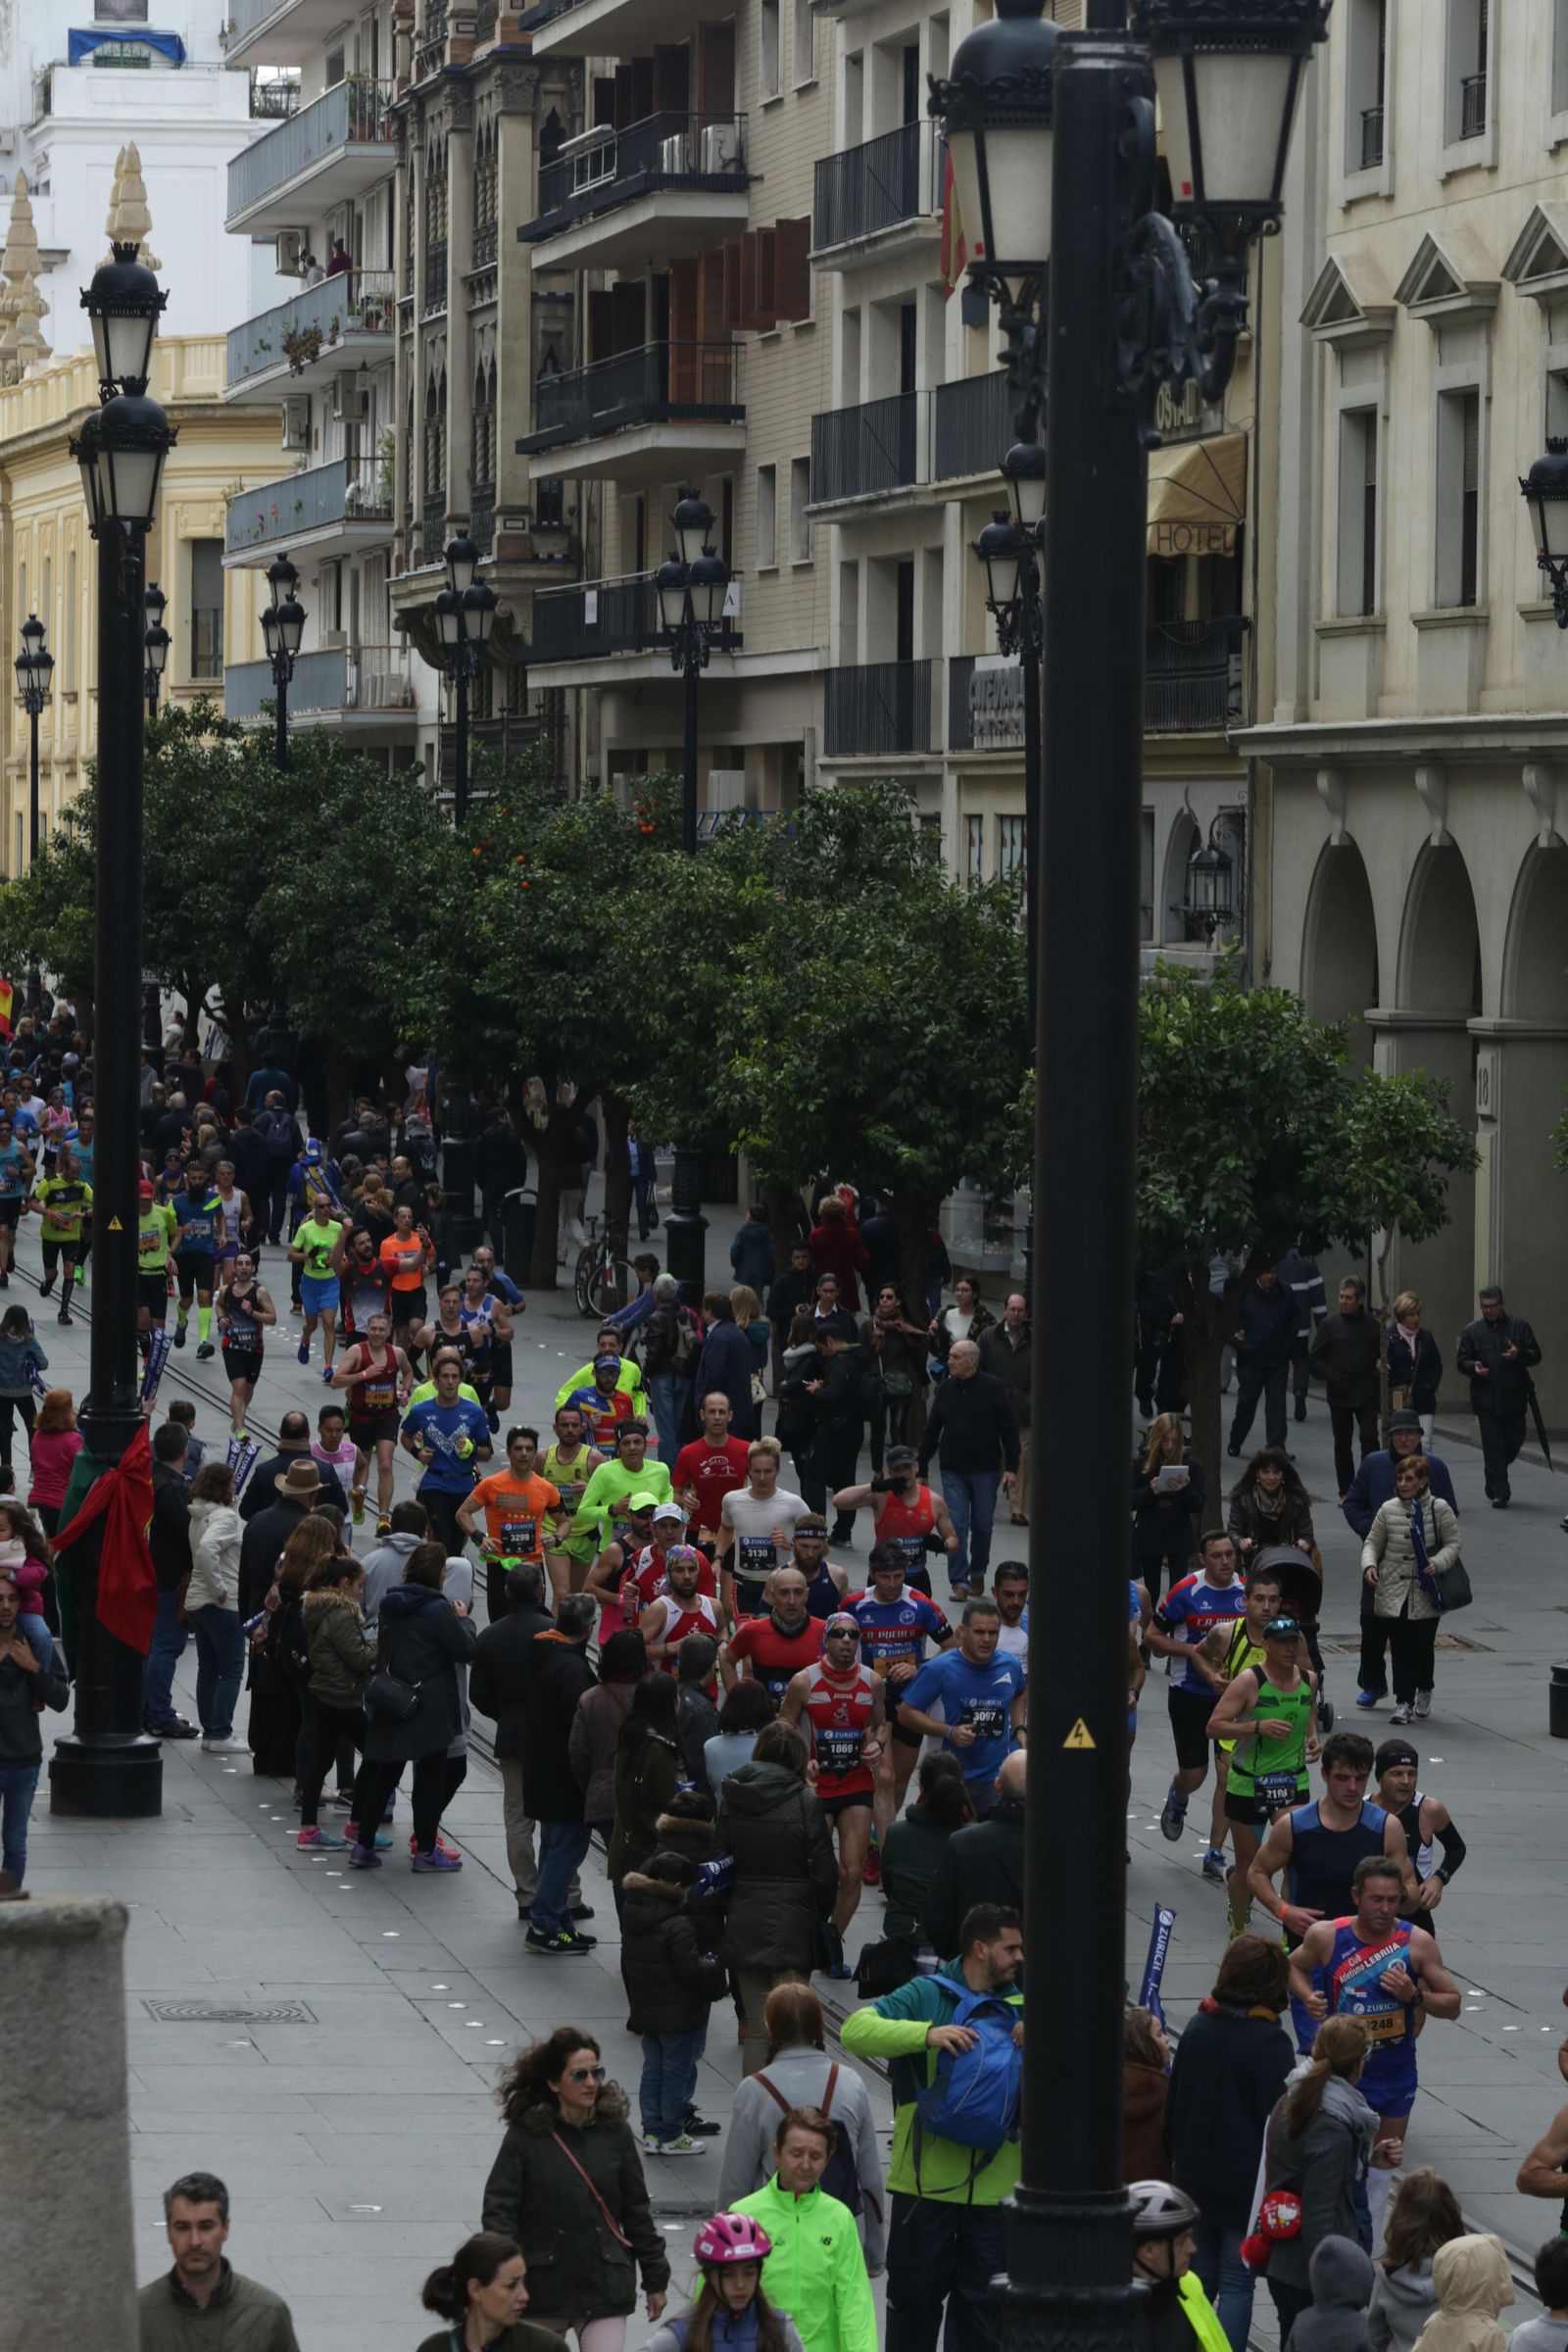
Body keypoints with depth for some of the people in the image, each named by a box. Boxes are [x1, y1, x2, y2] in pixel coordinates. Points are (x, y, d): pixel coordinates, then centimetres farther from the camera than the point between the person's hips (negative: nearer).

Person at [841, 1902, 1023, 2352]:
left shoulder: (1020, 2007, 11)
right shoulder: (926, 1995, -3)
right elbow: (855, 2029, -15)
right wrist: (928, 2034, -27)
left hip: (995, 2182, 3)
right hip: (927, 2178, -3)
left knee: (983, 2301, 8)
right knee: (915, 2293, 6)